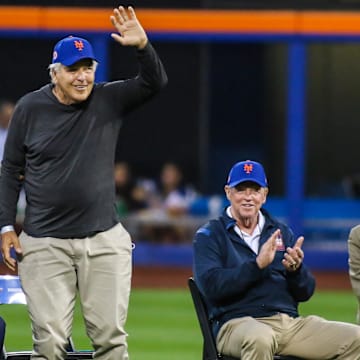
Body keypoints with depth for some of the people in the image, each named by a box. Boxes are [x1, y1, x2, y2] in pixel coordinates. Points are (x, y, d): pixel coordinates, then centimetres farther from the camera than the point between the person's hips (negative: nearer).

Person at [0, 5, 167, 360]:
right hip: (45, 244, -1)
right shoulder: (30, 108, 1)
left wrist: (142, 46, -27)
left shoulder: (108, 101, 3)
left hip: (105, 241, 2)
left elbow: (155, 82, -8)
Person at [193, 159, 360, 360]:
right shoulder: (209, 236, 7)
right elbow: (211, 286, -11)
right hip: (237, 323, -5)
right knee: (260, 338, -42)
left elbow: (305, 293, 15)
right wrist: (258, 265, -19)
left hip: (291, 322, 5)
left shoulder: (282, 232, 21)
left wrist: (295, 269, -8)